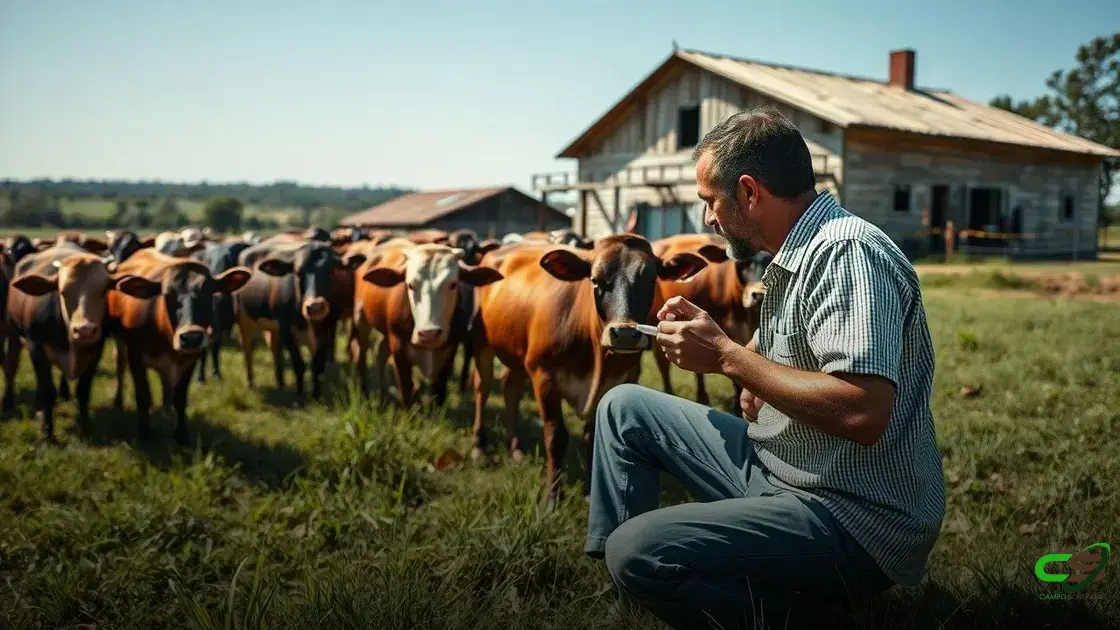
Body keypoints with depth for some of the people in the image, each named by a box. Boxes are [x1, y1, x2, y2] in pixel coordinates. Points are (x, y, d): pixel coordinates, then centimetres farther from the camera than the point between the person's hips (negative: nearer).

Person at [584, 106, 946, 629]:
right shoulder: (794, 255, 9)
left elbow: (863, 413, -31)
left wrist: (727, 355, -22)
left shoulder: (846, 252, -21)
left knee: (637, 552, -26)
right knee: (625, 408, 13)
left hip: (855, 519, -10)